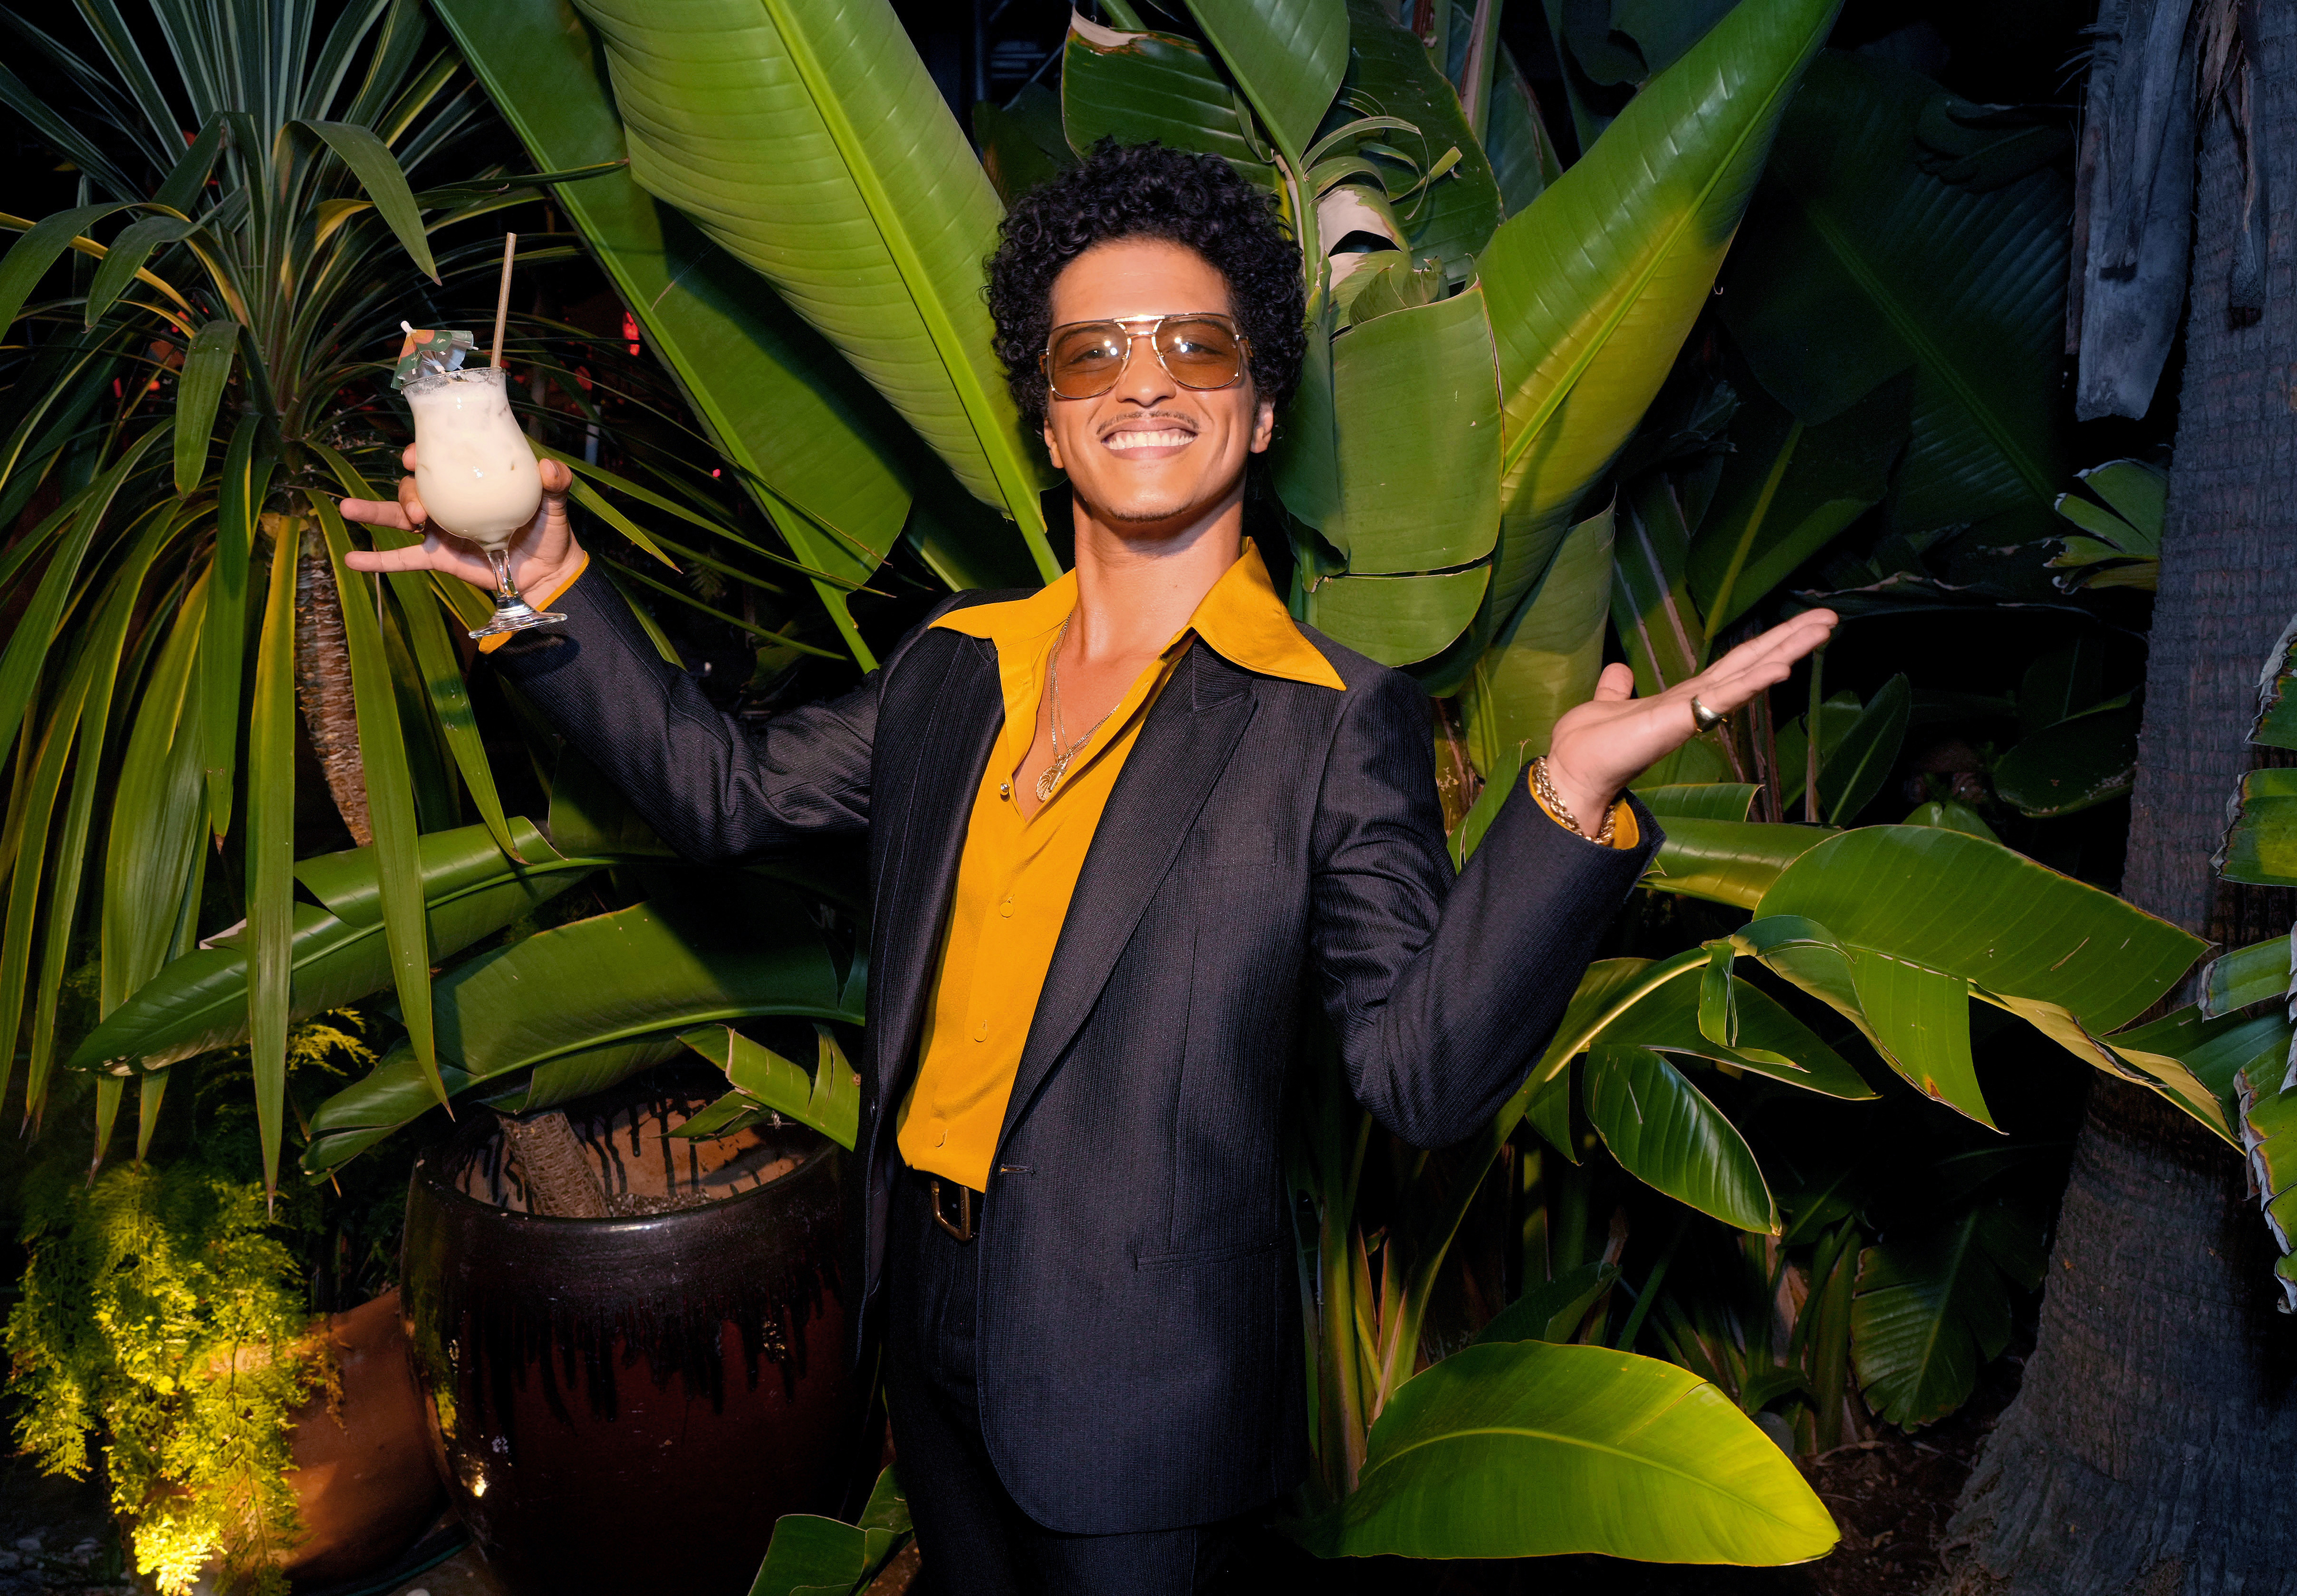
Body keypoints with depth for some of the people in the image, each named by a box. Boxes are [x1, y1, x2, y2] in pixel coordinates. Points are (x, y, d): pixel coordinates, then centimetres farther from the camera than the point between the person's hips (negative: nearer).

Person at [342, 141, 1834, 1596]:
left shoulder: (1335, 719, -15)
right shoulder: (959, 666, 2)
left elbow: (1422, 1069, -20)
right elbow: (730, 788, 11)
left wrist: (1568, 805, -34)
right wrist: (550, 585, 5)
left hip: (1138, 1379, -5)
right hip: (926, 1319, 6)